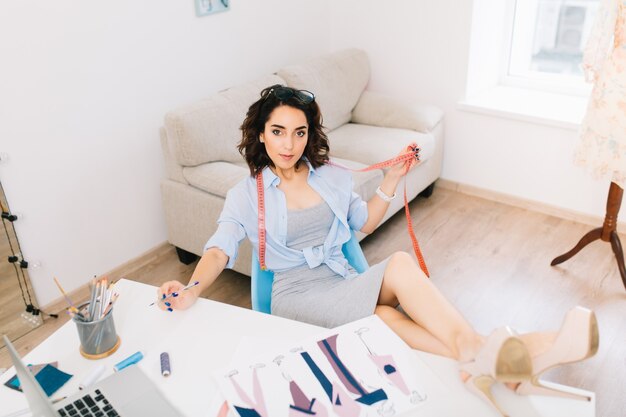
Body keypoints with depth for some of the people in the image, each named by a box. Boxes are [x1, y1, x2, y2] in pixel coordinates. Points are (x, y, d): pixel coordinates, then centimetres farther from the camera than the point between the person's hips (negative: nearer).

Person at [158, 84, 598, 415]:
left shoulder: (331, 176, 11)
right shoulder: (246, 194, 2)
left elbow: (364, 222, 22)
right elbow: (221, 247, -10)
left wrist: (392, 179, 9)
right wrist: (192, 289, -29)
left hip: (344, 283, 4)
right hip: (296, 296, -3)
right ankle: (480, 357, -43)